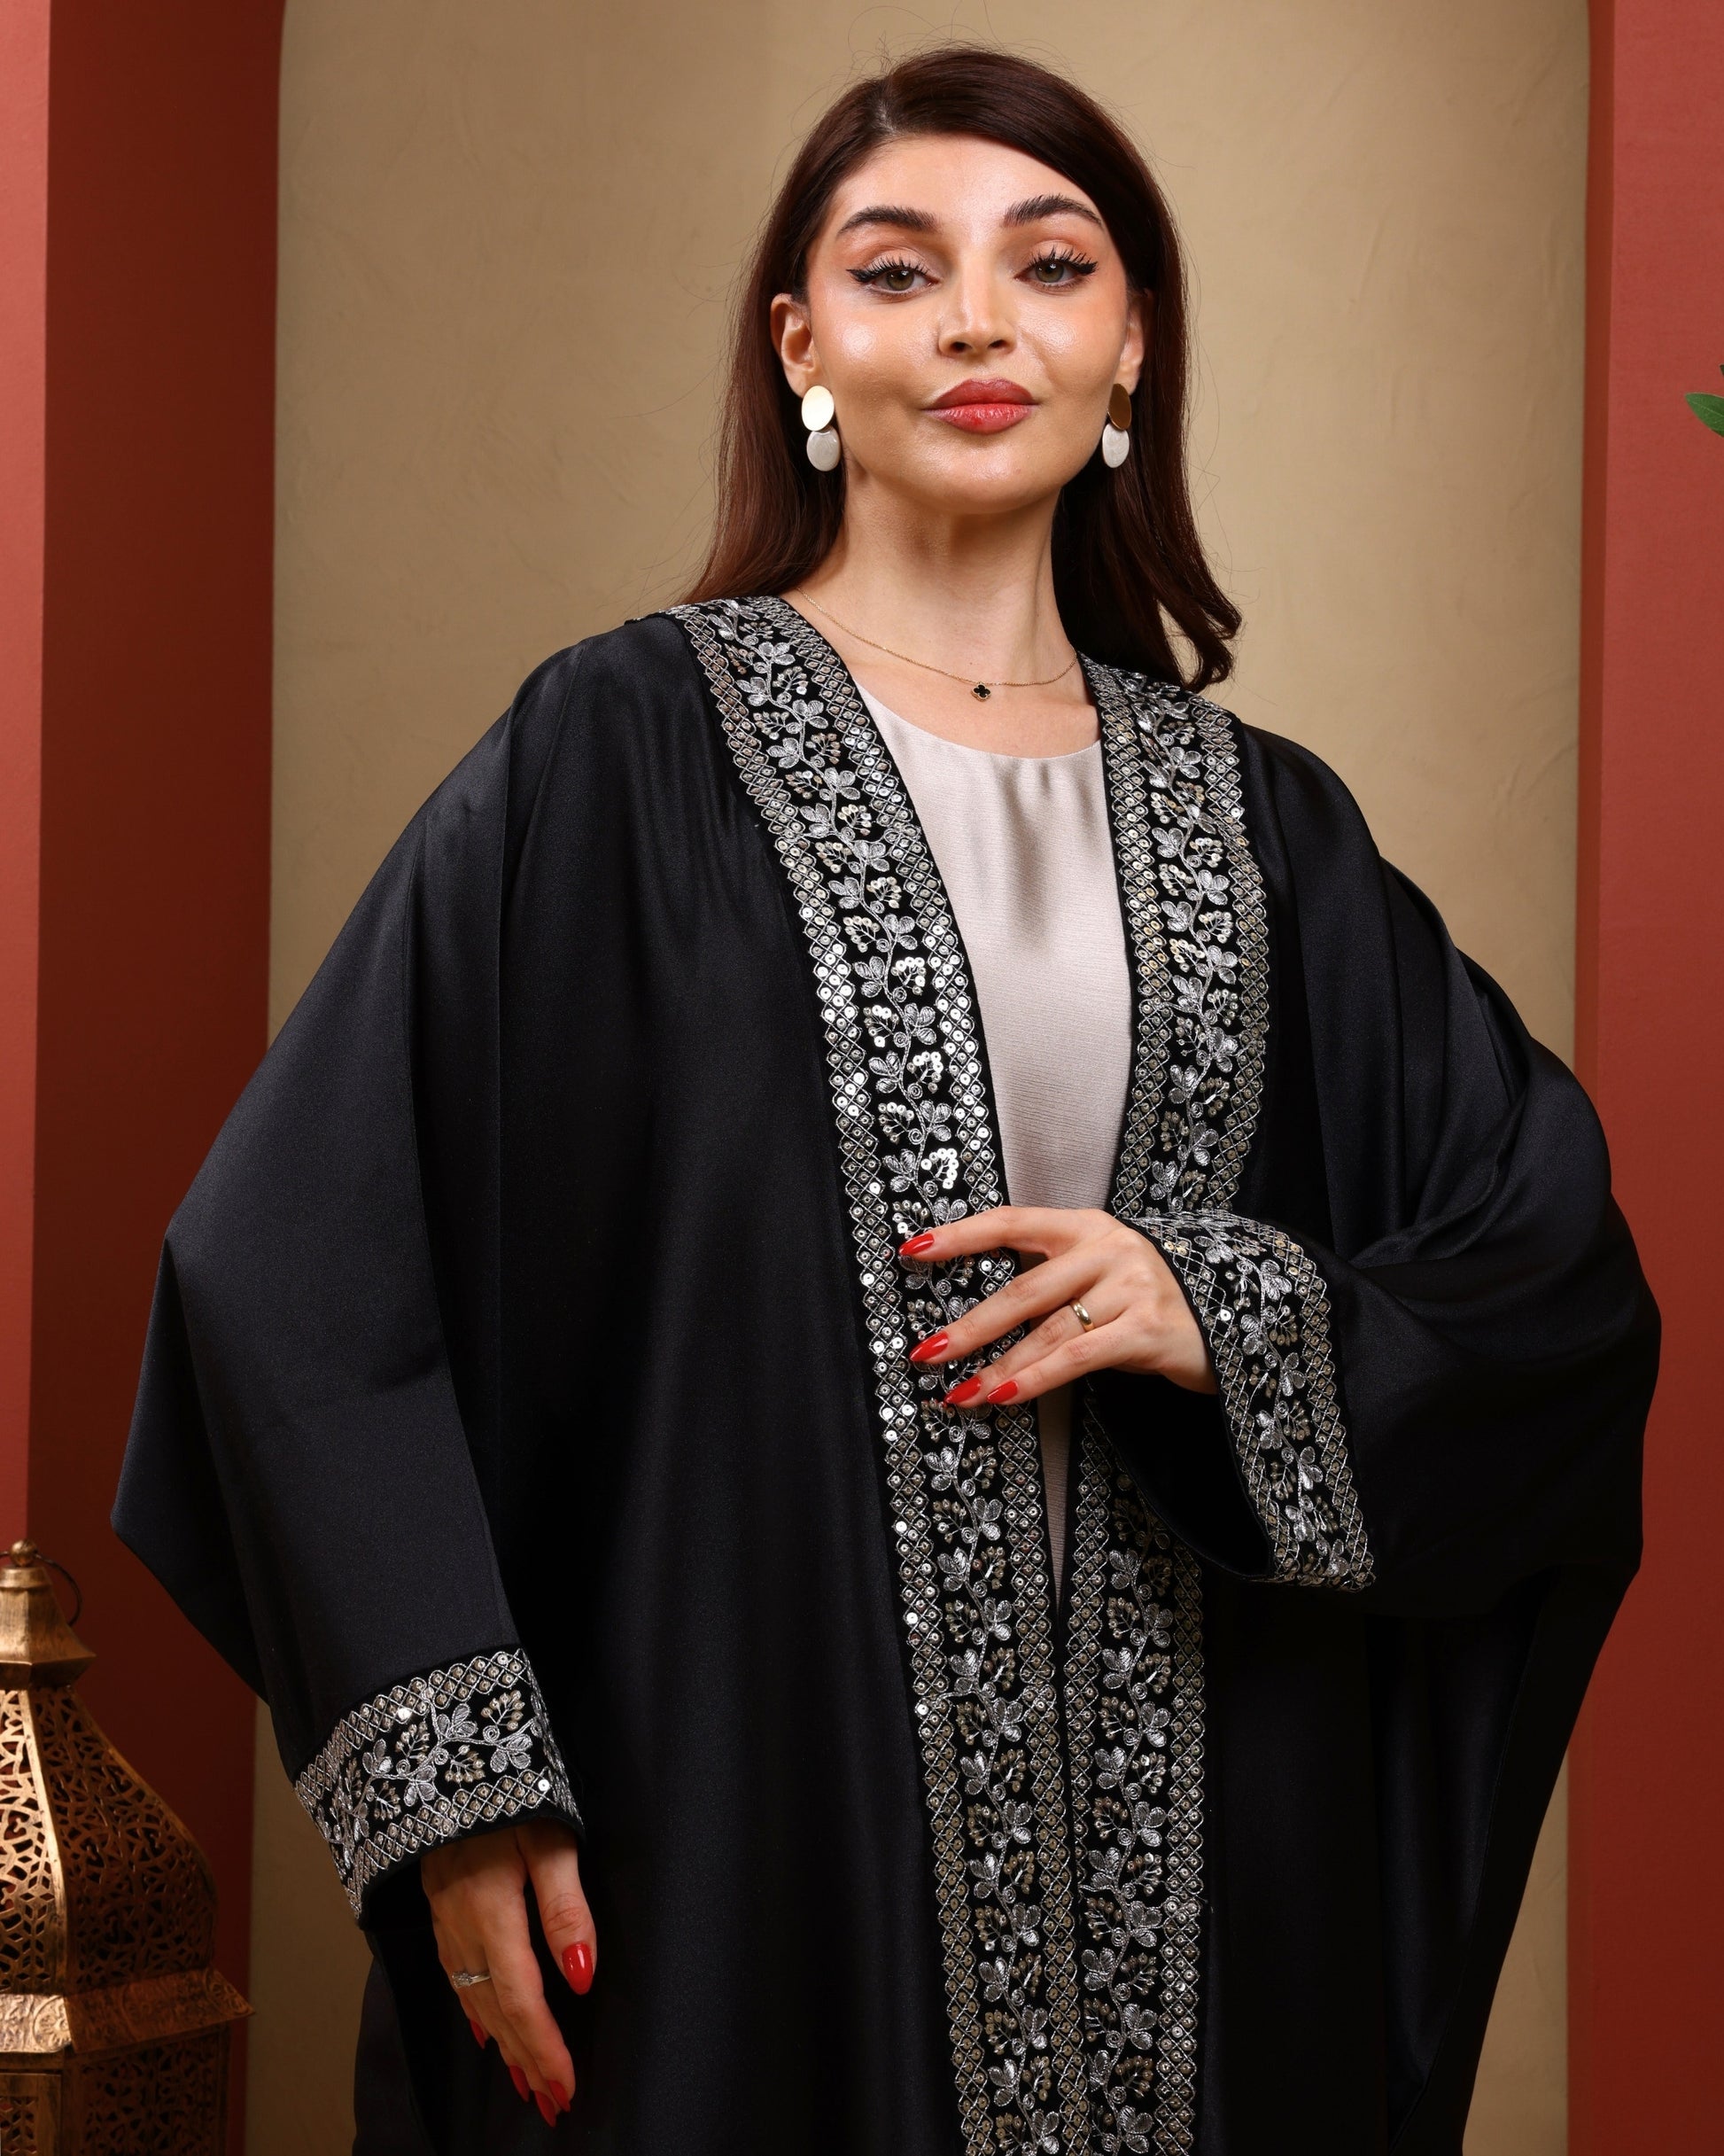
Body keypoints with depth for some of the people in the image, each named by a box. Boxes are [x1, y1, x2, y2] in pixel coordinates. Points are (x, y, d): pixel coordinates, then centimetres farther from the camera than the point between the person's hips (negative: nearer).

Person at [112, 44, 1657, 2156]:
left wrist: (1233, 1308, -9)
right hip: (751, 1809, -3)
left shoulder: (1263, 827, 9)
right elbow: (301, 1257, -8)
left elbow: (1565, 1284, 9)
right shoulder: (626, 751, -2)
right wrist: (450, 1778, -14)